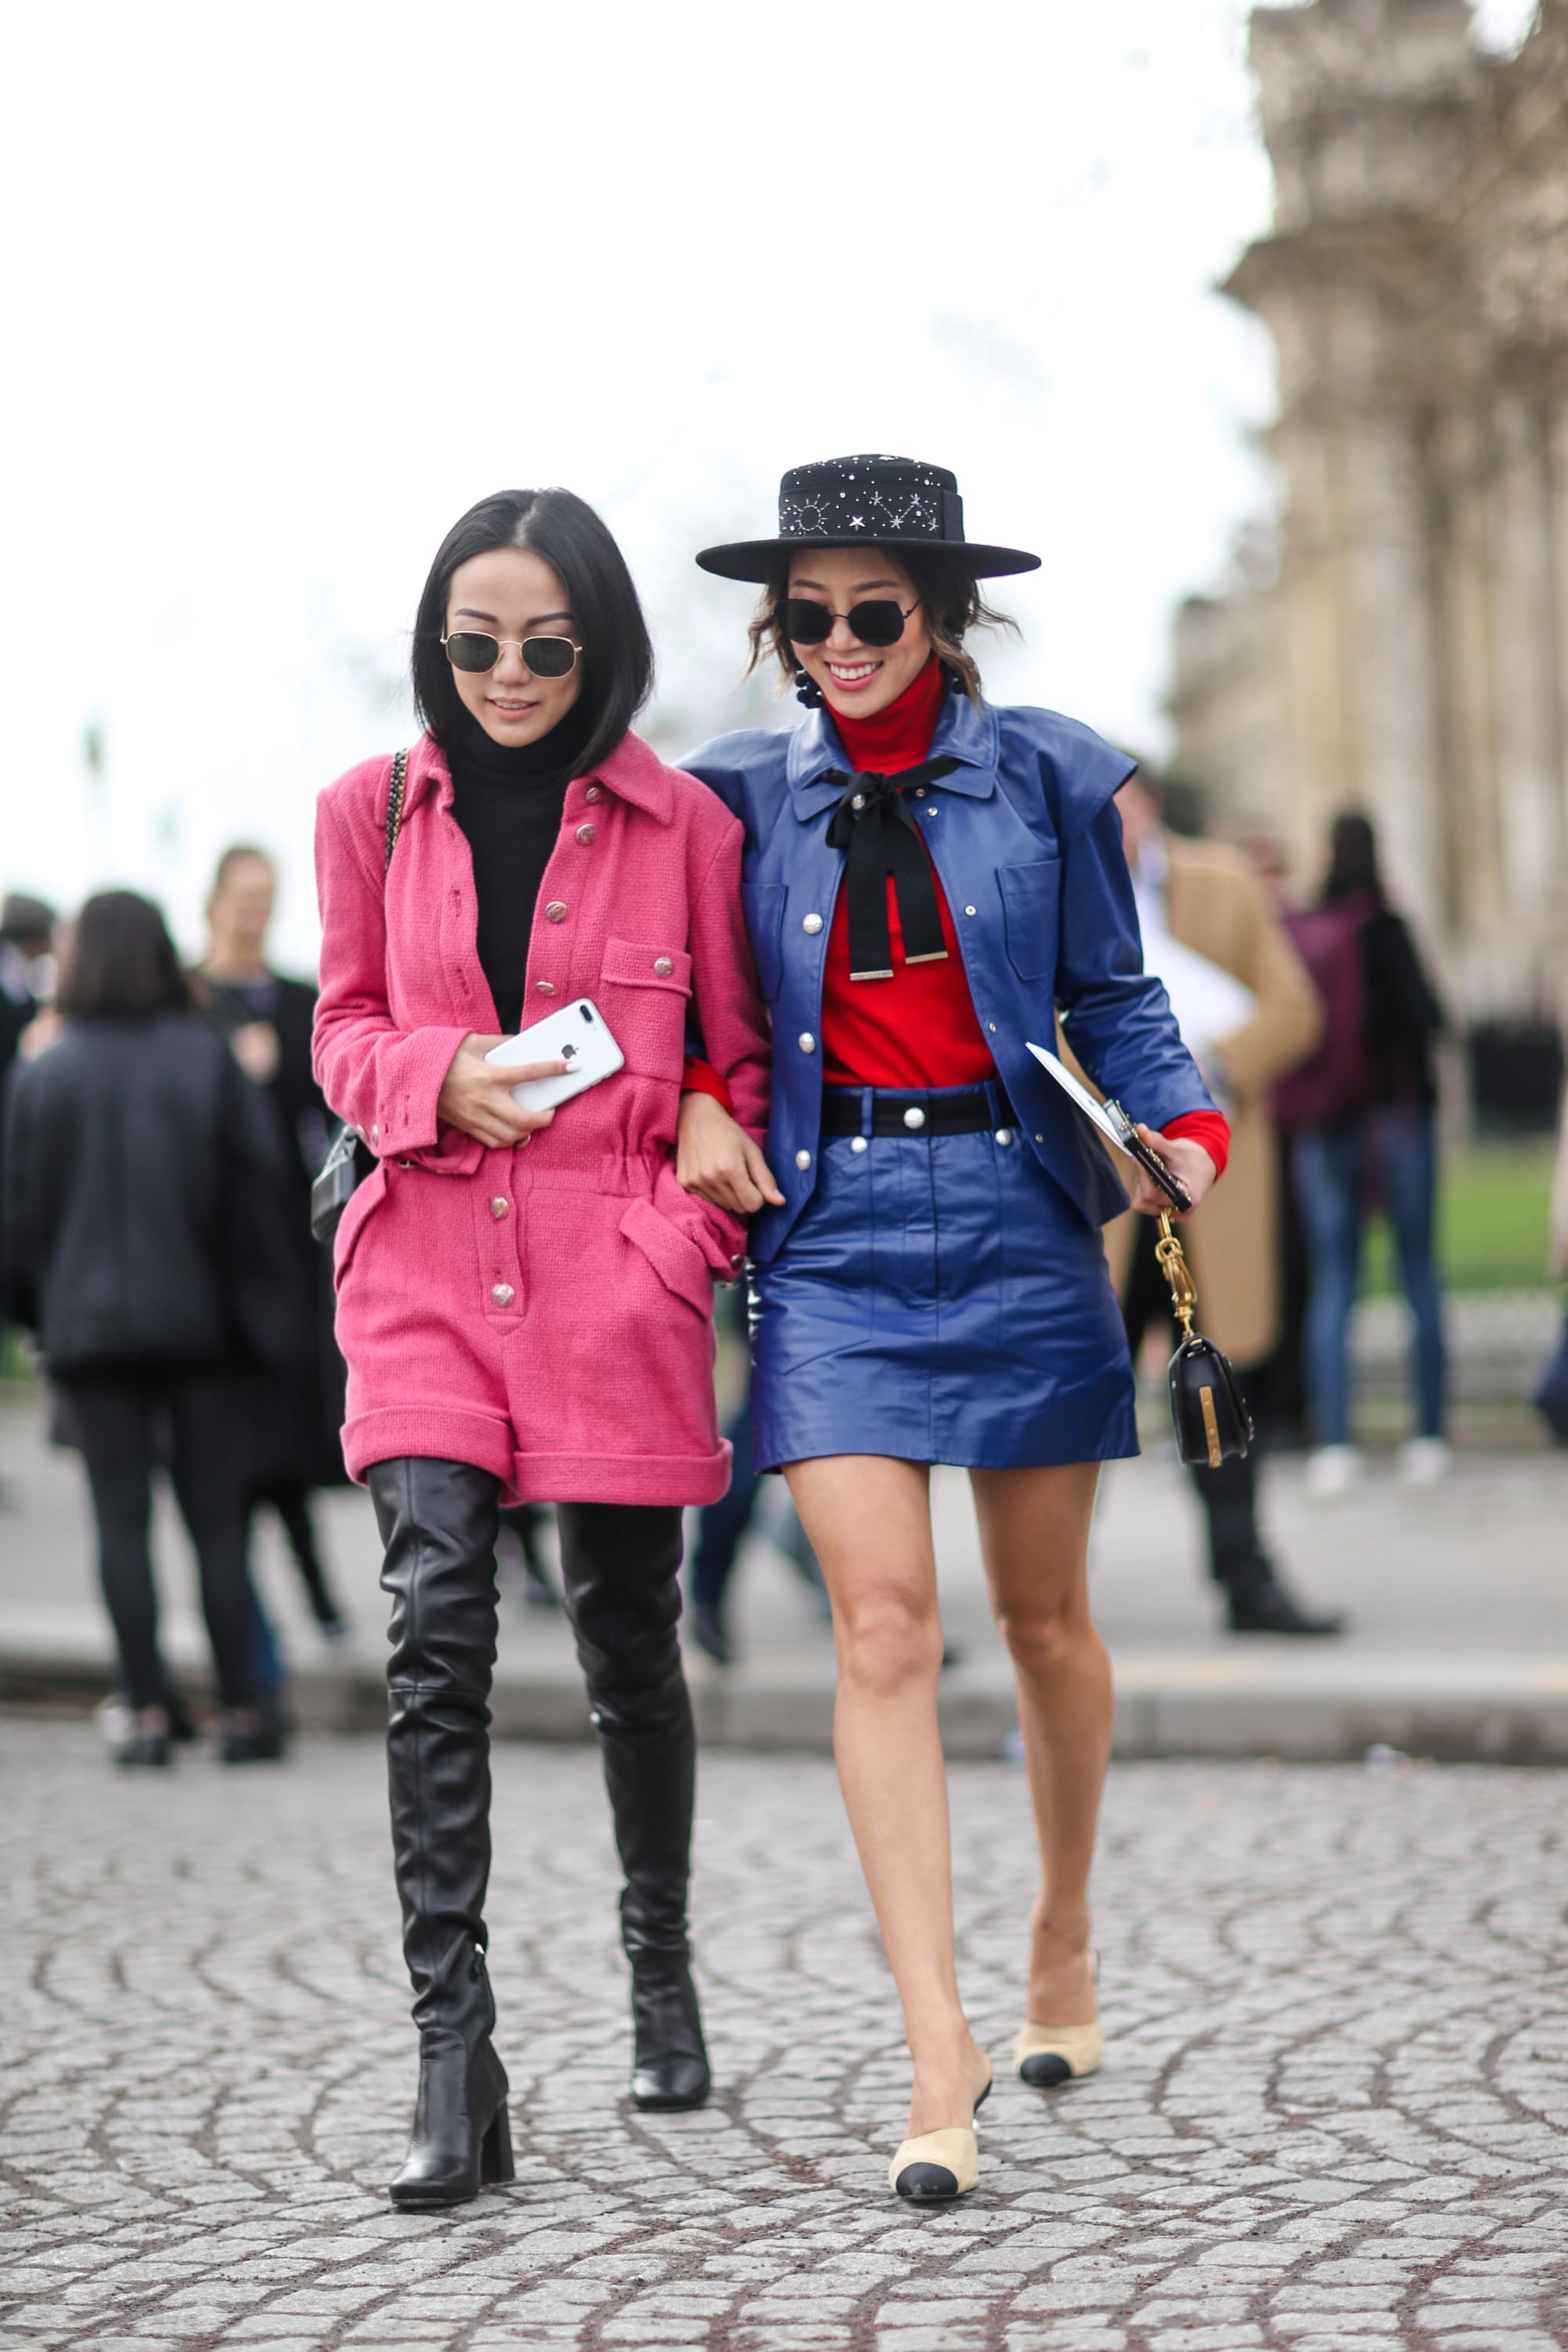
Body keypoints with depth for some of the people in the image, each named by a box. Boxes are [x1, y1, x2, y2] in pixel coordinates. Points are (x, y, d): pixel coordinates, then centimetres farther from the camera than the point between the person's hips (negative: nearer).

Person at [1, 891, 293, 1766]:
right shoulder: (209, 1061, -3)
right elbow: (258, 1184, -2)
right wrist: (255, 1310, 6)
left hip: (91, 1325, 0)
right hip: (201, 1325, 0)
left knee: (122, 1521, 3)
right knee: (217, 1519, 5)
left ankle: (148, 1713, -2)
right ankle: (243, 1710, 5)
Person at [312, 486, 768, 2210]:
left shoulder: (682, 827, 2)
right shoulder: (373, 815, 7)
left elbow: (736, 1063, 9)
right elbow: (346, 1032, 14)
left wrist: (693, 1230, -2)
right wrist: (444, 1076, -8)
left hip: (615, 1273, -1)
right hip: (428, 1266, 1)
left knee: (627, 1641, 9)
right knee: (436, 1629, -14)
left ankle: (660, 1965, 36)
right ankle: (454, 2069, -16)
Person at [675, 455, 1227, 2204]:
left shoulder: (1044, 776, 3)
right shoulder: (745, 797, 6)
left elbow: (1113, 998, 8)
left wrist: (1185, 1130, -8)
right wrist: (692, 1098, -3)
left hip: (1018, 1215, 0)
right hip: (830, 1228, 0)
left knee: (1043, 1614, 11)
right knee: (880, 1624, -10)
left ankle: (1063, 1940, 36)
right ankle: (938, 2050, -10)